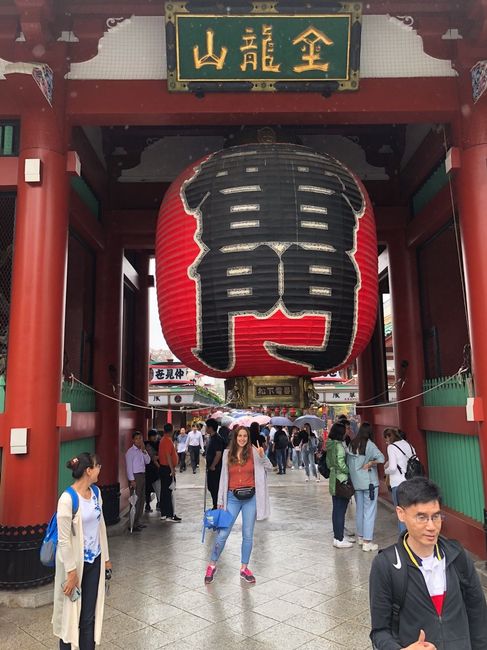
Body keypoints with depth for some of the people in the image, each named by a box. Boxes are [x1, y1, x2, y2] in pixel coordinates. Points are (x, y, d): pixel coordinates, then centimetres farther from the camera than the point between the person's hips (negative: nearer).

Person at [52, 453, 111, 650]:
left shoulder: (96, 492, 0)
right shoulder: (67, 499, -21)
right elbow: (64, 540, -18)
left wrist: (106, 557, 13)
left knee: (90, 616, 11)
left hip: (95, 560, 6)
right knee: (70, 613, 12)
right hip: (75, 561, -6)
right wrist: (71, 573, -16)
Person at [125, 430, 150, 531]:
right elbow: (129, 466, -12)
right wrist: (132, 480, -16)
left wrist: (144, 450, -6)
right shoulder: (130, 451, -9)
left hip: (142, 475, 8)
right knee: (136, 500, -8)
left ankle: (139, 521, 21)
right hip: (135, 476, -8)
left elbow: (148, 461, 4)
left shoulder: (142, 451, 12)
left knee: (142, 499, 12)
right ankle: (133, 524, -3)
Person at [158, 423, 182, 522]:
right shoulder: (168, 440, -16)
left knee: (164, 491, 12)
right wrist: (172, 469, -21)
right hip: (167, 468, -10)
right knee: (168, 492, -7)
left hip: (163, 468, 10)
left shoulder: (163, 440, 14)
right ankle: (169, 515, -4)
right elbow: (168, 456, -22)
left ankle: (164, 514, 18)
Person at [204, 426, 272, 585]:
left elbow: (269, 467, -9)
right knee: (222, 534, 1)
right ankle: (212, 566, 21)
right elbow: (224, 477, 7)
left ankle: (244, 569, 25)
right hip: (232, 497, 0)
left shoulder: (253, 452, -3)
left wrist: (262, 456, -29)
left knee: (248, 535, 9)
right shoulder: (227, 453, 2)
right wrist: (220, 500, 8)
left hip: (250, 498, 0)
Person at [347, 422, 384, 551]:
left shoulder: (351, 445, 2)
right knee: (370, 511, 2)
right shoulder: (369, 444, -12)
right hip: (369, 482, -5)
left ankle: (360, 537, 29)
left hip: (356, 482, 5)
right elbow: (381, 458, -24)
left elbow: (348, 462, 7)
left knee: (359, 510, 17)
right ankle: (367, 542, 3)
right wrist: (370, 464, -12)